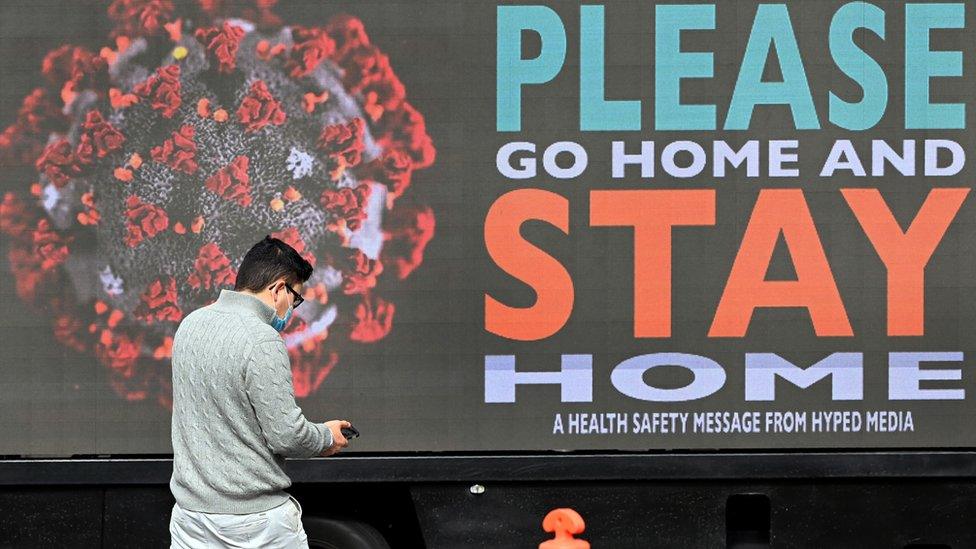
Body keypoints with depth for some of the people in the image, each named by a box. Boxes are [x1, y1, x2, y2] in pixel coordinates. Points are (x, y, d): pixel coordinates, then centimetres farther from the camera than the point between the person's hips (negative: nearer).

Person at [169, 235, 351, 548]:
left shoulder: (190, 324, 7)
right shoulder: (261, 341, -18)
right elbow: (286, 435, -18)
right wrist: (327, 437, 3)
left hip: (191, 511, 7)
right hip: (257, 520, -7)